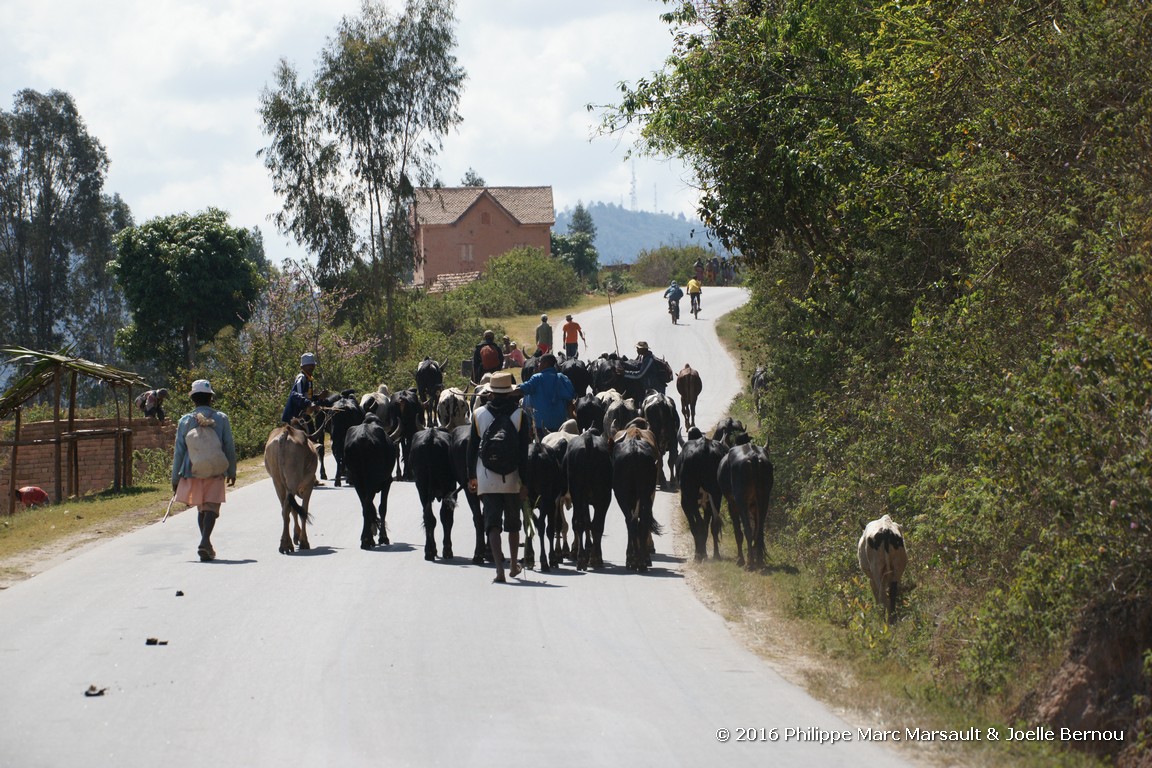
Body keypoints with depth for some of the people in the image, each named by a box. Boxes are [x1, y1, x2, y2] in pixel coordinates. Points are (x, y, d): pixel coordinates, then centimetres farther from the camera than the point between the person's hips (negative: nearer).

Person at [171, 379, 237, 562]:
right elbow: (229, 447, 4)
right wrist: (231, 471, 16)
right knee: (211, 507, -7)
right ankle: (205, 541, -28)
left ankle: (206, 546, 21)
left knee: (201, 509, 17)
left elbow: (179, 451, 3)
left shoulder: (185, 421, 1)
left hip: (192, 471, 2)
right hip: (216, 471, -2)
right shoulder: (221, 419, 0)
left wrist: (175, 478, 9)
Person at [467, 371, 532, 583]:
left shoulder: (479, 414, -1)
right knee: (513, 523, 17)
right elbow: (523, 452, -8)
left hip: (486, 479, 0)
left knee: (492, 523, -1)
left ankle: (499, 569, -14)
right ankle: (514, 565, 30)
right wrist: (524, 480, -5)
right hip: (512, 478, 0)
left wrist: (471, 476, 14)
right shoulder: (520, 415, -5)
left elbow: (472, 448, 4)